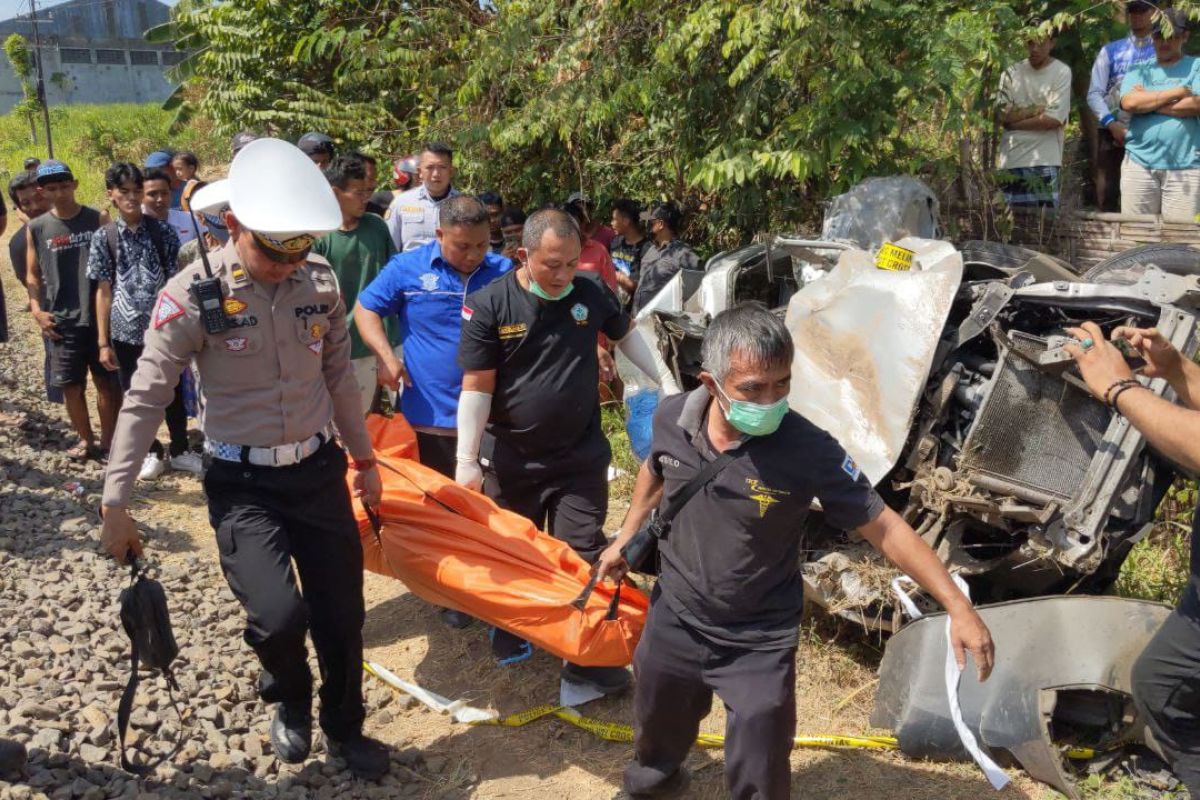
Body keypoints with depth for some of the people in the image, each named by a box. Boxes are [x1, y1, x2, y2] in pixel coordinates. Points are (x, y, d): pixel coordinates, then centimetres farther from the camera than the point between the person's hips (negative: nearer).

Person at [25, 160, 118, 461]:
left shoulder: (97, 219, 0)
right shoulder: (36, 228, 4)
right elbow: (32, 274, 10)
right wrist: (37, 310, -3)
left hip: (101, 315, -1)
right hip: (60, 320, 2)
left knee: (107, 381, 4)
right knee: (70, 385, 6)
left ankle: (108, 441, 17)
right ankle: (85, 439, 23)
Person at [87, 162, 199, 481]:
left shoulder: (163, 232, -3)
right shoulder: (103, 238, -1)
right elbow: (104, 291, 1)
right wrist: (104, 342, -1)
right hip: (126, 331, 1)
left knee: (173, 393, 11)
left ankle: (180, 450, 29)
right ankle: (151, 452, 30)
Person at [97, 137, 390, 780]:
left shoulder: (321, 281, -4)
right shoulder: (194, 294, -15)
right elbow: (145, 400, -10)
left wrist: (364, 458, 17)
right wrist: (115, 503, -10)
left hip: (319, 470, 4)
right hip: (242, 484, -3)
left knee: (341, 613, 8)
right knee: (279, 614, -19)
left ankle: (345, 729, 37)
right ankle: (288, 700, 19)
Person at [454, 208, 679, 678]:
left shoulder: (591, 294, -5)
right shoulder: (488, 305, -13)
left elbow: (627, 335, 17)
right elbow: (476, 387, -12)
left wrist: (666, 381, 14)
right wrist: (466, 460, -13)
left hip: (581, 458, 1)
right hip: (511, 461, -1)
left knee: (582, 560, 4)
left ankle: (587, 661, 14)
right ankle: (511, 638, 41)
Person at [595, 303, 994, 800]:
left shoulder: (809, 450, -28)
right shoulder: (672, 418, -17)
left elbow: (884, 528, -21)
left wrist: (956, 605, -26)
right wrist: (626, 537, 16)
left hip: (759, 644, -3)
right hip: (674, 618, 4)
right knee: (656, 728, 30)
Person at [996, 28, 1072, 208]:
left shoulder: (1062, 72, 0)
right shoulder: (1012, 72, 8)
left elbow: (1054, 119, -10)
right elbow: (1002, 115, -1)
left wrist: (1014, 122, -5)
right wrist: (1038, 109, -6)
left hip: (1045, 162, -3)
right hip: (1011, 162, 3)